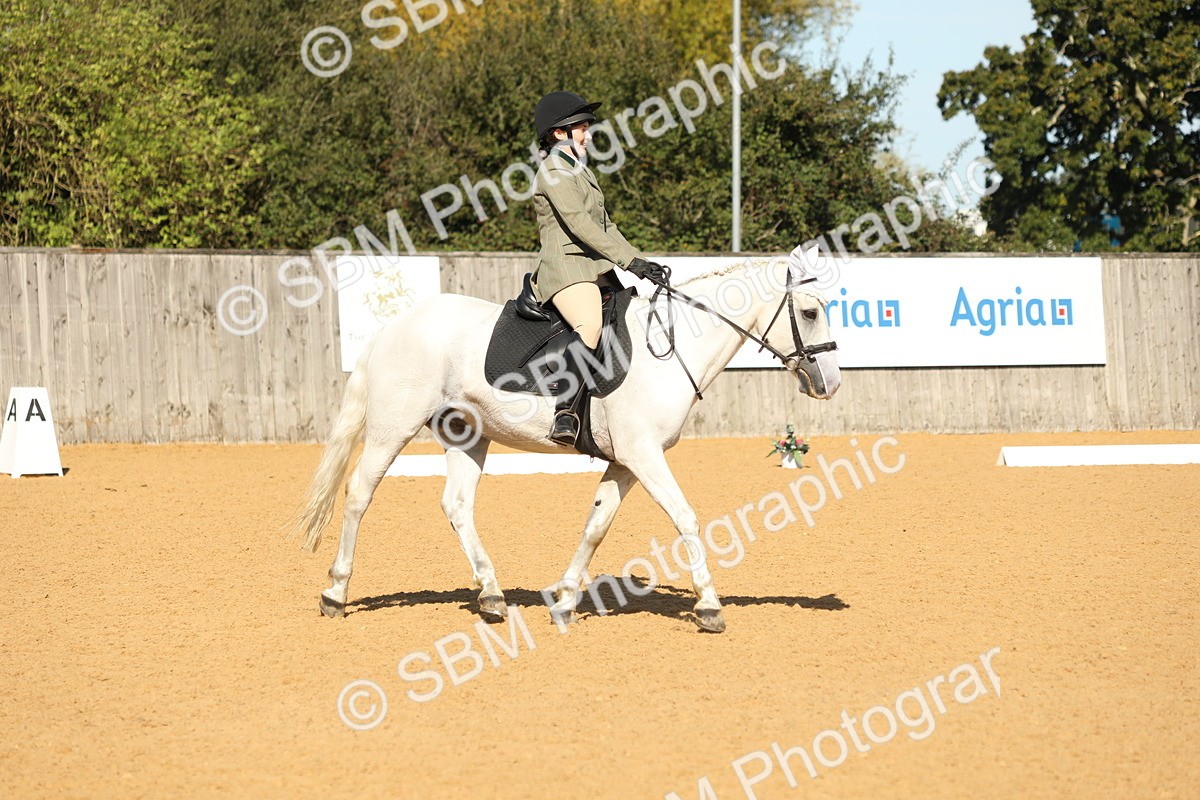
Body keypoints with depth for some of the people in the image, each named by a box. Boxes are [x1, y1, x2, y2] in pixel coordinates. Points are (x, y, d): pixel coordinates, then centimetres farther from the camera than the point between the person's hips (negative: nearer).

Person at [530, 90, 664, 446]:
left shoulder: (579, 170, 26)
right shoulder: (555, 171, -6)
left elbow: (605, 226, 26)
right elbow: (579, 224, -17)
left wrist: (641, 261, 14)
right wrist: (628, 260, -20)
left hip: (596, 268, 11)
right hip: (565, 266, -11)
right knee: (590, 326, -34)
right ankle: (565, 415, -43)